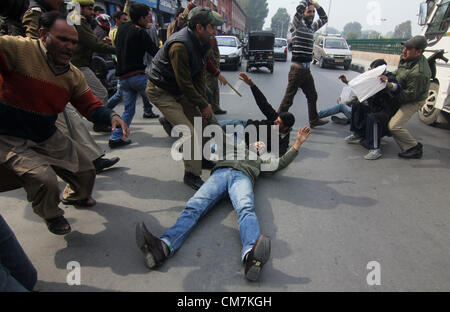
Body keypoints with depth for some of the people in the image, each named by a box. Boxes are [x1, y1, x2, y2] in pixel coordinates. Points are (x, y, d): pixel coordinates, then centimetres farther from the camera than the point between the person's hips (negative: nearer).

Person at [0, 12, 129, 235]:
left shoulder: (74, 75, -1)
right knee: (45, 181, -25)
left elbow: (90, 106, -1)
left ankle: (75, 196, 49)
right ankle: (51, 216, 12)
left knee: (86, 171, 11)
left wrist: (111, 117, -20)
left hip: (48, 138, 6)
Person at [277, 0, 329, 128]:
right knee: (288, 98, -6)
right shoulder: (298, 24, -4)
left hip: (307, 70, 8)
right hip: (297, 69, -8)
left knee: (312, 96, 16)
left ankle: (314, 120, 29)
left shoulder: (312, 27, 17)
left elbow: (324, 19, 29)